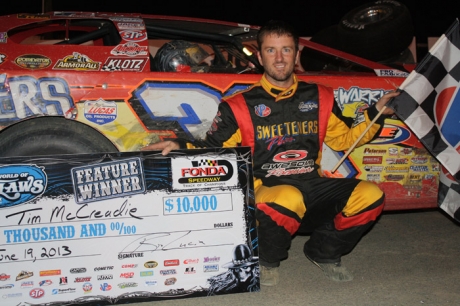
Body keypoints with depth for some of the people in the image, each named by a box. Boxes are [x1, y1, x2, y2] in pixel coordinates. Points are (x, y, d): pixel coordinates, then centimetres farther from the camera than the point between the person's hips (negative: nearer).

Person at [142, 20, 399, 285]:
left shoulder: (319, 97, 12)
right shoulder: (241, 105, 2)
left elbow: (343, 138, 22)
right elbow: (212, 149, 4)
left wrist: (376, 113, 11)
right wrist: (181, 146, -14)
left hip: (313, 188, 5)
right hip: (266, 191, -4)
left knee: (370, 195, -17)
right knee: (288, 200, -39)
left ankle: (324, 252, 10)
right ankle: (267, 260, -4)